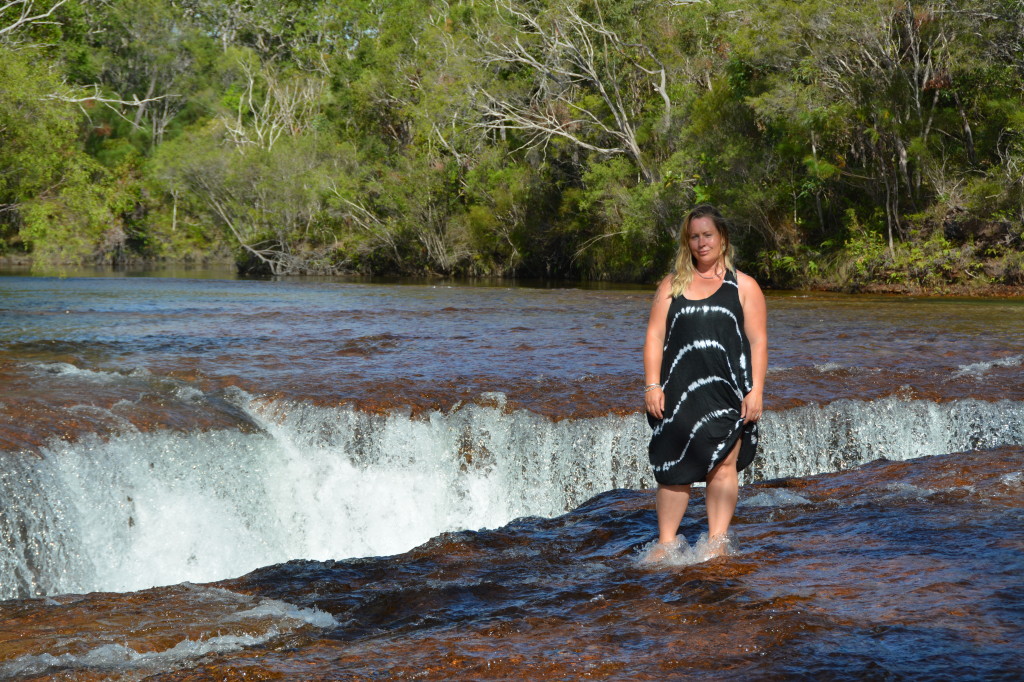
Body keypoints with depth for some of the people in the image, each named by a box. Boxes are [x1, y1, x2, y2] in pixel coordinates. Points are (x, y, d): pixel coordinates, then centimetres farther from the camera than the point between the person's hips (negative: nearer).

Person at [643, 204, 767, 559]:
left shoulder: (744, 287, 10)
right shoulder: (672, 285, 14)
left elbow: (758, 341, 4)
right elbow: (655, 336, 8)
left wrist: (755, 392, -5)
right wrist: (652, 386, -3)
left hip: (726, 391, -1)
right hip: (678, 391, 1)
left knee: (722, 466, -7)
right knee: (673, 469, -1)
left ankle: (717, 542, -3)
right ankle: (666, 543, 4)